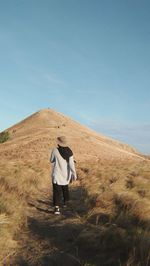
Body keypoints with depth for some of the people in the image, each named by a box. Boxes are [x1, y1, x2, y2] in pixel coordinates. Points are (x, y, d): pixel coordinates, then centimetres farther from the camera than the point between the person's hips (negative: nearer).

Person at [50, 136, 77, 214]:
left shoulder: (55, 150, -15)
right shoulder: (69, 151, -7)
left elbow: (51, 160, 0)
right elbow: (71, 164, -13)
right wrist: (74, 174, -12)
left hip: (57, 174, -4)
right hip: (66, 174, 4)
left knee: (57, 190, -4)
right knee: (65, 188, 26)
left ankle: (57, 207, -17)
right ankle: (65, 202, 43)